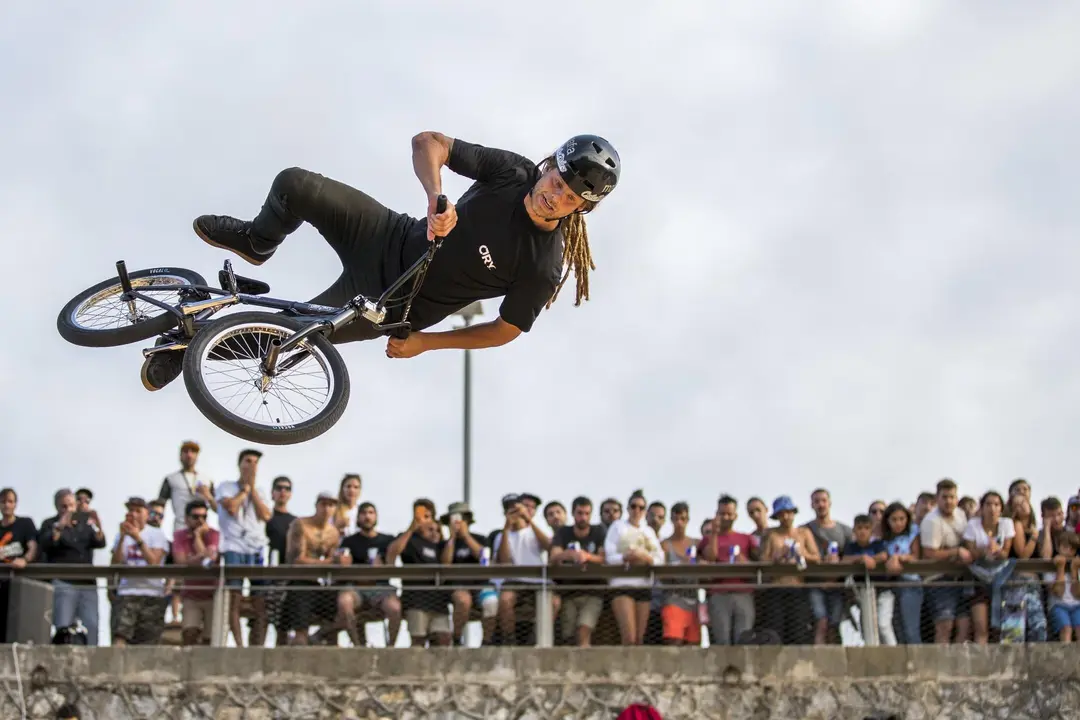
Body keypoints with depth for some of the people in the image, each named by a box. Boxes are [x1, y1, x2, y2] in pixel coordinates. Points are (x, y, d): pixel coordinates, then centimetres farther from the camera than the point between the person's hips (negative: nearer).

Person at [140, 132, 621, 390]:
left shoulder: (543, 267, -24)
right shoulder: (515, 173, -18)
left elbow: (506, 330, -12)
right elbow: (428, 142, -17)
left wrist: (425, 342, -10)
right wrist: (436, 198, -36)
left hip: (392, 305, -3)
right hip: (390, 240, 3)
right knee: (294, 185, -13)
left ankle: (190, 346, 18)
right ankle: (257, 243, 25)